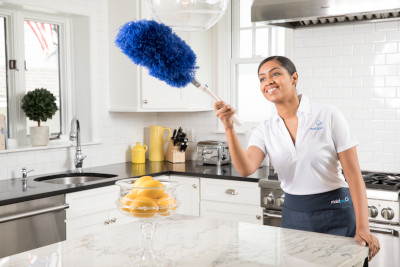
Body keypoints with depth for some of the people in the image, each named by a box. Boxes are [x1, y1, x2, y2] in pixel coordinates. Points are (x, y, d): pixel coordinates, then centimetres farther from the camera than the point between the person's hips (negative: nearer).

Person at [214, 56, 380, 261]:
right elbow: (246, 169, -18)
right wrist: (229, 128, -29)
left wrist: (363, 229, -19)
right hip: (293, 215, 4)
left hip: (335, 214, -3)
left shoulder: (328, 116, -12)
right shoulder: (265, 130, -1)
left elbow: (353, 174, -13)